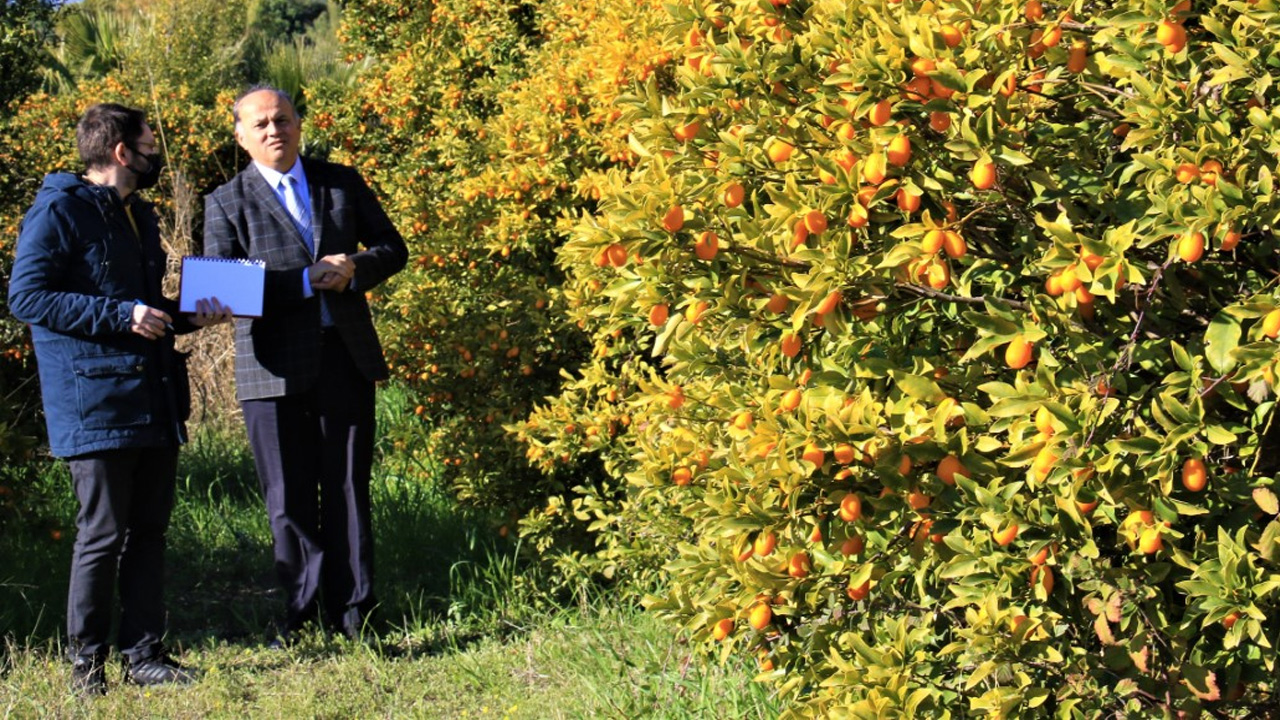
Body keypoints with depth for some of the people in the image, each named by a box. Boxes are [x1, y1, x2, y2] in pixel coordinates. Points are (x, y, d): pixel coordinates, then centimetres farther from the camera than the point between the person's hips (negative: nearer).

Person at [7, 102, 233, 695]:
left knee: (148, 532, 9)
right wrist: (121, 315, -19)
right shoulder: (58, 212, -7)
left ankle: (145, 654, 15)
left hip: (155, 401, 8)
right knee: (102, 535, -5)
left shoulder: (139, 214, 21)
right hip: (95, 403, -8)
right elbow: (26, 296, -15)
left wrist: (186, 316, 10)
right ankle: (86, 662, 6)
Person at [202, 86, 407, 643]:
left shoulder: (342, 183, 13)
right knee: (289, 498, 1)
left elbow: (392, 248, 15)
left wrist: (354, 269, -8)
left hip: (345, 356, 2)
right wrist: (308, 281, -16)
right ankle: (302, 614, 10)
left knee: (348, 490, 4)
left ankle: (353, 614, 10)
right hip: (275, 367, -2)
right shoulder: (227, 204, 4)